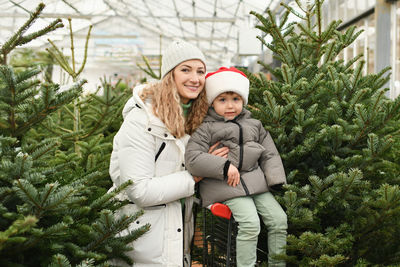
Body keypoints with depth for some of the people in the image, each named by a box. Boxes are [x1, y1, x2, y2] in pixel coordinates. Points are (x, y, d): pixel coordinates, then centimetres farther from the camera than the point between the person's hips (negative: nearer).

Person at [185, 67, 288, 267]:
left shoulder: (254, 125, 15)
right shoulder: (207, 128, -1)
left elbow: (270, 154, 16)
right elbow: (192, 158, -12)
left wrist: (275, 179, 0)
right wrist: (225, 167, -18)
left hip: (255, 181, 6)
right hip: (226, 186, -6)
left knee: (279, 219, 0)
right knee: (250, 223, -22)